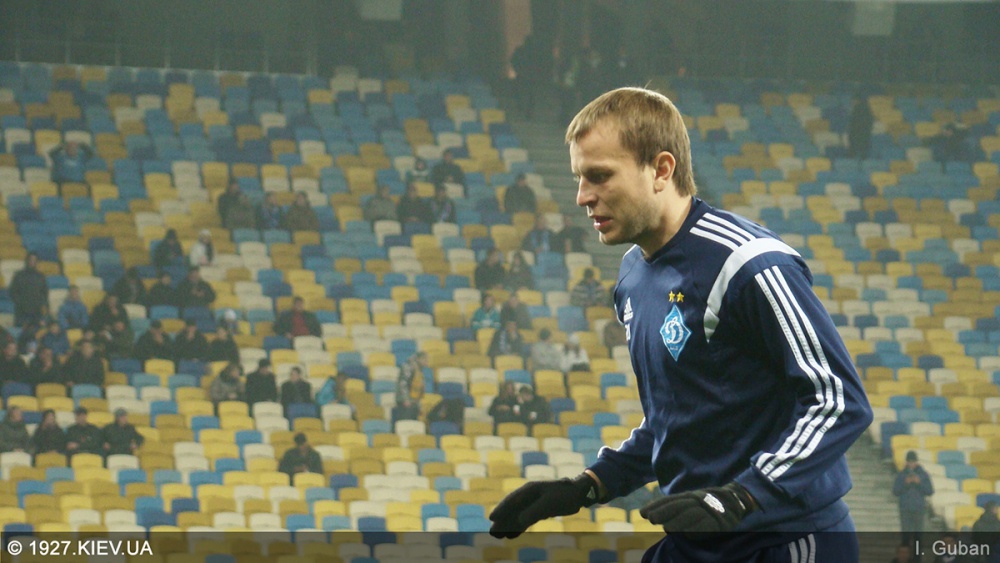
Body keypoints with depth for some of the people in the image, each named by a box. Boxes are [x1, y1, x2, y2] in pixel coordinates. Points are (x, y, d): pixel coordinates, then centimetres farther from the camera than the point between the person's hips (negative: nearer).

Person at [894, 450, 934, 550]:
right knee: (906, 535, -3)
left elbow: (930, 491, -1)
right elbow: (895, 491, 0)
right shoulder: (901, 474, 3)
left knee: (917, 535, 1)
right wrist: (905, 484, -15)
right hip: (905, 510, 0)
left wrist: (919, 483, -15)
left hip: (919, 509, 0)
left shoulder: (923, 474, 2)